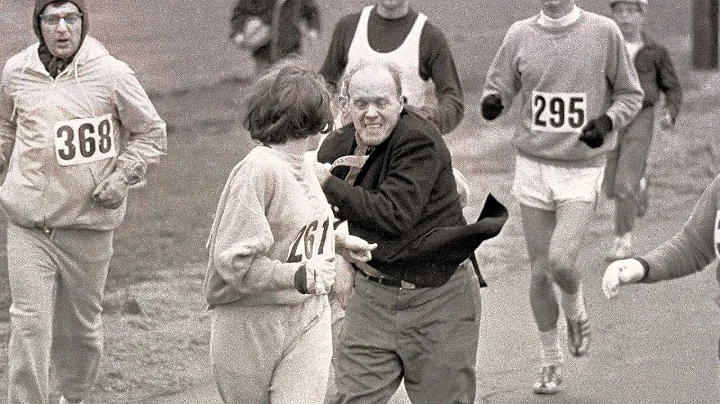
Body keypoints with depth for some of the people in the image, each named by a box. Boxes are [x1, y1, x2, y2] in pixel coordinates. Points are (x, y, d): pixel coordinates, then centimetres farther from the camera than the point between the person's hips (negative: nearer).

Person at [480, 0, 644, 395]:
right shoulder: (519, 34, 1)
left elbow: (630, 94, 5)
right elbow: (498, 88, 6)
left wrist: (607, 121, -14)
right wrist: (492, 102, -18)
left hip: (582, 169, -2)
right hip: (533, 166, 2)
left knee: (561, 261, -19)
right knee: (540, 271, 5)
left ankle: (576, 313, 15)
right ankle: (550, 363, 23)